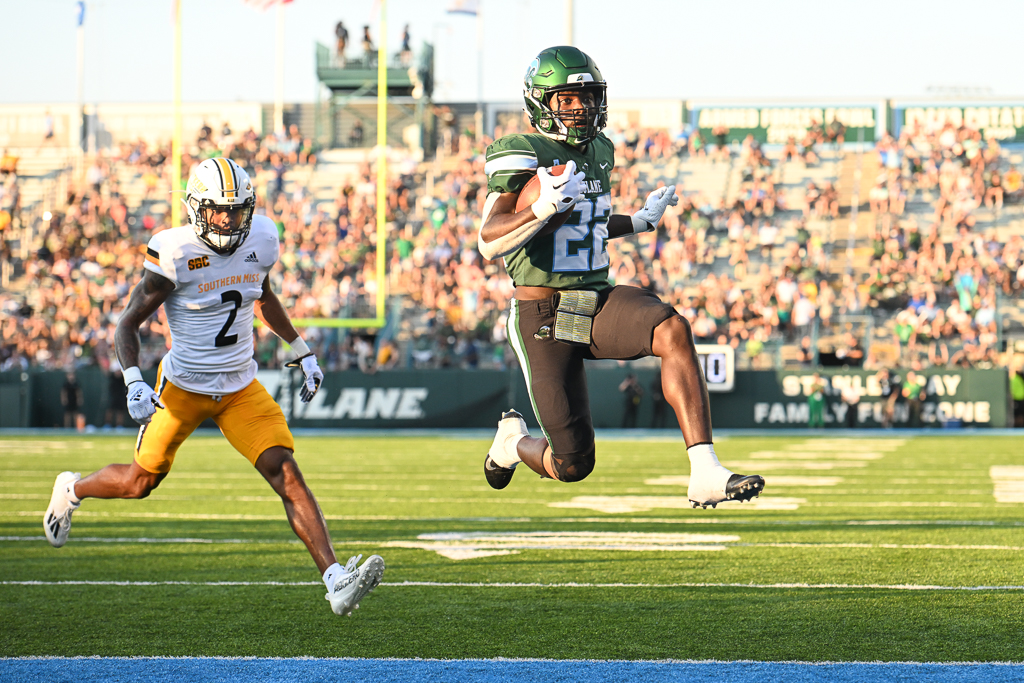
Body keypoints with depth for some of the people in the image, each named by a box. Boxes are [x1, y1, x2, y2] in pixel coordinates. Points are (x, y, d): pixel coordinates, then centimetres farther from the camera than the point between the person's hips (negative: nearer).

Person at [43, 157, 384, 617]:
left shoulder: (260, 240, -4)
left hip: (241, 388, 3)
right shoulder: (176, 253, -19)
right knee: (141, 483, 13)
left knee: (287, 476, -14)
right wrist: (134, 382, -27)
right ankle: (73, 489, 46)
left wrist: (300, 352, 21)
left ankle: (335, 579, -21)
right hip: (184, 388, -3)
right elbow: (128, 323, -12)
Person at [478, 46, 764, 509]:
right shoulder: (522, 157, -11)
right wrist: (544, 207, -35)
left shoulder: (598, 151, 12)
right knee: (572, 466, -3)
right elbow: (489, 243, -21)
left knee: (673, 331, -29)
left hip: (598, 301, 5)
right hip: (544, 315, -5)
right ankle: (514, 440, 36)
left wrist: (641, 221, 19)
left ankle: (705, 475, -35)